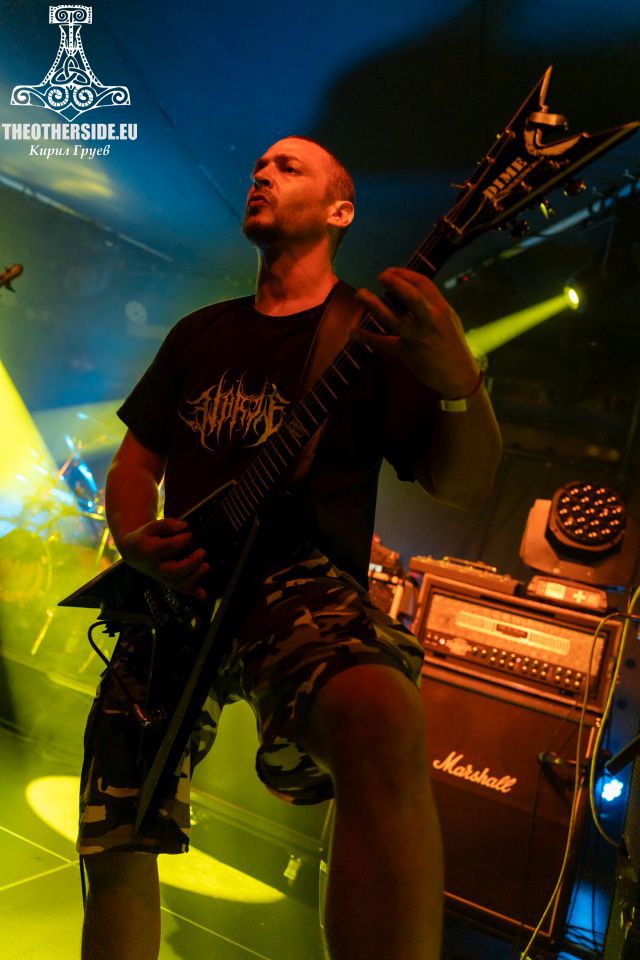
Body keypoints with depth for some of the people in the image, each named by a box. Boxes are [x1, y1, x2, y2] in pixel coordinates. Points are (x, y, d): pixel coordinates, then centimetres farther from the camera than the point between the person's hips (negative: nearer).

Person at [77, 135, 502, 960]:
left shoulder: (371, 333, 7)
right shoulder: (200, 333, 21)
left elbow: (463, 484, -3)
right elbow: (134, 465, 23)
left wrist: (459, 384, -24)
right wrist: (135, 539, -1)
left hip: (303, 588, -4)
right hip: (176, 596, 5)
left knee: (384, 722, -38)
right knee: (116, 850, 4)